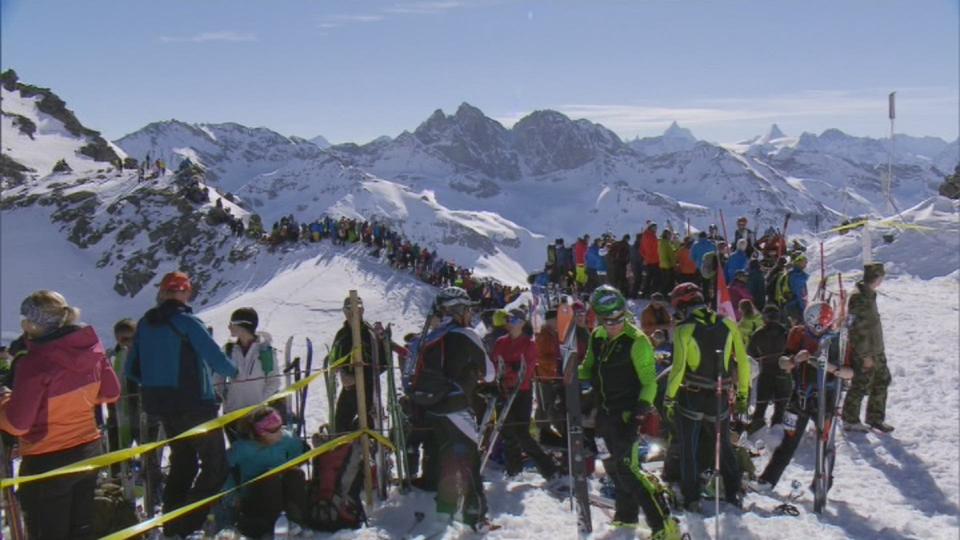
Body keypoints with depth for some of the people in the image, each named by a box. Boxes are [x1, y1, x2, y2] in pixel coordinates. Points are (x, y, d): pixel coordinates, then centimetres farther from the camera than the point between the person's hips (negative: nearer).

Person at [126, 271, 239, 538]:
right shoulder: (186, 321, -14)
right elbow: (216, 357, -17)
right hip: (194, 404, -7)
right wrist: (233, 372, 3)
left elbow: (132, 369, 9)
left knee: (182, 461, 21)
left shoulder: (144, 324, 6)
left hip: (160, 405, 7)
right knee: (215, 465, 1)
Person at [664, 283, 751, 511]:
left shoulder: (684, 330, -12)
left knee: (689, 449, 10)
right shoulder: (727, 324, -1)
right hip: (720, 398, 3)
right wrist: (744, 393, 14)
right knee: (724, 445, 20)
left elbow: (678, 368, -15)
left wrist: (669, 399, -6)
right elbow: (742, 362, 3)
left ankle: (691, 499, 12)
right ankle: (733, 494, 24)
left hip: (691, 398, -3)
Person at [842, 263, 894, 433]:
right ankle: (850, 420, 16)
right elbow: (858, 329, -24)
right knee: (861, 386, 1)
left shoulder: (869, 295, 9)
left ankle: (876, 418, 28)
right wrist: (865, 355, -22)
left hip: (876, 350, 10)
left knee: (882, 380, 16)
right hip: (865, 353, -10)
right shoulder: (859, 298, -22)